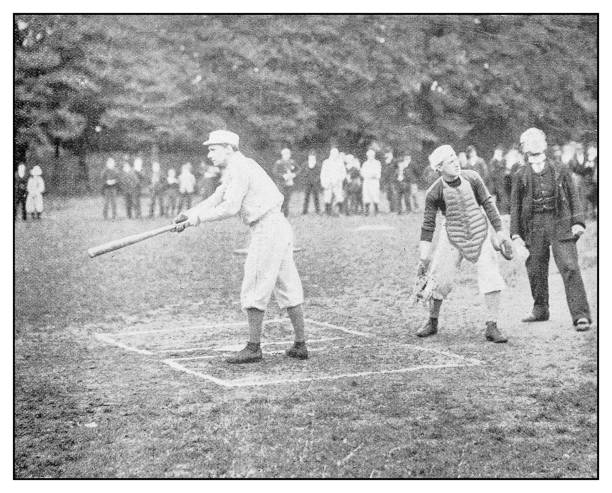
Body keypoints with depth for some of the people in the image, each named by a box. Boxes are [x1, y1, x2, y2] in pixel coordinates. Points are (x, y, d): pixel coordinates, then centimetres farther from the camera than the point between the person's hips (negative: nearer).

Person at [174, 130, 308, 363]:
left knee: (254, 289, -5)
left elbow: (230, 208, -20)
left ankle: (253, 348, -1)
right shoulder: (238, 167, 20)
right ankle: (300, 345, 14)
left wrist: (199, 217, -11)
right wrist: (188, 214, 9)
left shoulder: (239, 168, -12)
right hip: (280, 229, 10)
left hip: (267, 228, -10)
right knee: (288, 287, 10)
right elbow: (217, 199, 19)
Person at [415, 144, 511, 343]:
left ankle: (492, 327, 1)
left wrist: (499, 231, 6)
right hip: (452, 238, -1)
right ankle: (432, 323, 23)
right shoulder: (434, 193, -13)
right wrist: (423, 258, -8)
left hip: (480, 235, 2)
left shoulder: (471, 177, -8)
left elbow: (488, 203, 5)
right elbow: (428, 226, -6)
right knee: (439, 280, 0)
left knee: (492, 280, -8)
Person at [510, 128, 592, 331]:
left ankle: (580, 315, -13)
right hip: (534, 226, 2)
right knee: (536, 270, 9)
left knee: (569, 267, -11)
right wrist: (515, 232, 6)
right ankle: (540, 309, 29)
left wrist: (577, 221, -2)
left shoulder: (561, 171, 7)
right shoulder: (520, 176, 9)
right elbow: (515, 205, 11)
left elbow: (573, 197, 9)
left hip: (560, 224, -2)